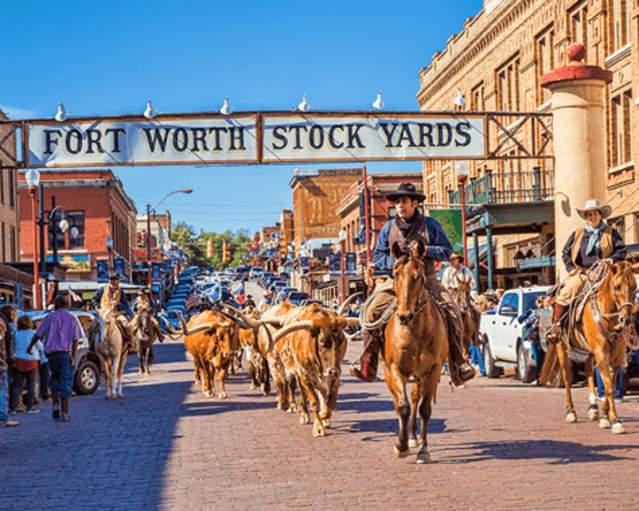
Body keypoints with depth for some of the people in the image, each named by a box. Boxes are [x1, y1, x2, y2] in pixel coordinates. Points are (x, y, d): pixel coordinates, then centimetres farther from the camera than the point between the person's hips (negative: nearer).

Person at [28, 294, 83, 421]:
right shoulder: (72, 319, 4)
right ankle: (64, 412, -5)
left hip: (51, 353, 1)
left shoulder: (50, 317, 4)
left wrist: (30, 347, 20)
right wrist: (73, 357, 2)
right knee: (66, 382, 1)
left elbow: (38, 335, 5)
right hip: (66, 354, -1)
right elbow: (75, 340, 0)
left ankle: (55, 403, 3)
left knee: (55, 379, 21)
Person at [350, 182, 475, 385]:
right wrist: (393, 262, -10)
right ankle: (367, 363, -14)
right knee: (372, 309, -21)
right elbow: (377, 257, 11)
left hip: (426, 280, -1)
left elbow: (447, 251, 1)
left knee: (452, 311, -23)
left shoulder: (430, 224, 2)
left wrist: (425, 250, -16)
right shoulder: (388, 228, 8)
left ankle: (458, 363, -13)